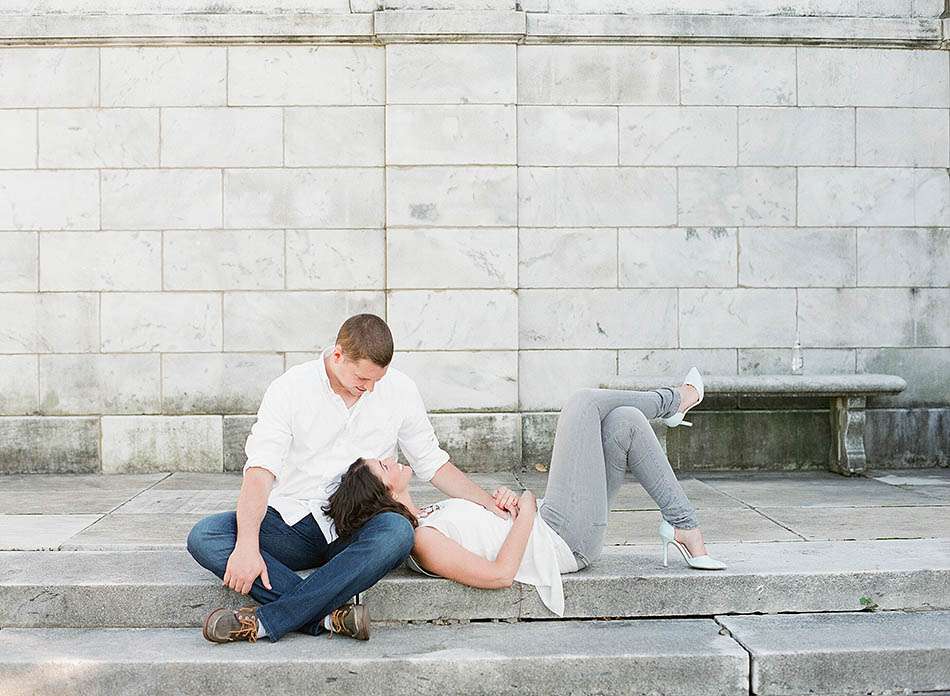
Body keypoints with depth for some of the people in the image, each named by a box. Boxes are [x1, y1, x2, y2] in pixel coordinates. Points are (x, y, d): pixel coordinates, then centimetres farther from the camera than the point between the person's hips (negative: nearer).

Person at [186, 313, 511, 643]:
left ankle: (264, 621, -34)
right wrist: (248, 546, -32)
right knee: (204, 537, -25)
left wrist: (491, 505, 6)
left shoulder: (399, 390, 2)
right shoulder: (290, 388, -6)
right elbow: (260, 470, -17)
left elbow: (432, 462, 14)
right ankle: (330, 615, -36)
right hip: (293, 521, 0)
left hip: (356, 528, 0)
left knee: (397, 532, -36)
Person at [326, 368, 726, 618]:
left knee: (625, 421, 9)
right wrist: (526, 512, -21)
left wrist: (500, 499, -6)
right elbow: (499, 574, -31)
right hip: (569, 541, -9)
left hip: (548, 526, 9)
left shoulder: (418, 520, 3)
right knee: (584, 402, -4)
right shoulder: (423, 541, -26)